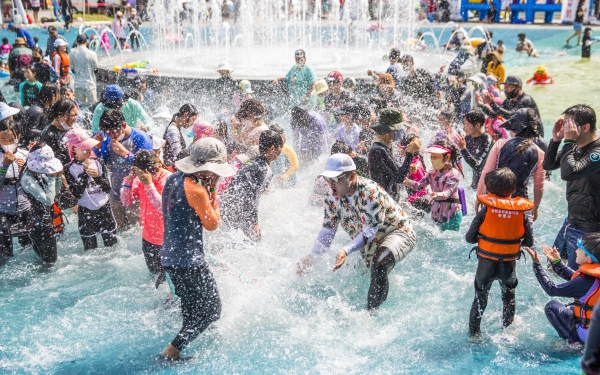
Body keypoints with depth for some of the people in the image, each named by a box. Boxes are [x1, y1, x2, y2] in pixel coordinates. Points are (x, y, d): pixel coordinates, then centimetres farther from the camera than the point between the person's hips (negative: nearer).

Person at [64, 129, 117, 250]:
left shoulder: (98, 162, -3)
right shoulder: (69, 169, -9)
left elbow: (108, 189, -5)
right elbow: (76, 194, -17)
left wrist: (98, 176, -22)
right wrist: (85, 173, -20)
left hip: (104, 208, 2)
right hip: (85, 212, -1)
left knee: (111, 243, 12)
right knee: (90, 247, 12)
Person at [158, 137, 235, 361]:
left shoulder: (173, 179, 6)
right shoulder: (197, 190, -20)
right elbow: (212, 224, -9)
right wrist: (213, 192, -5)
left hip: (170, 256, 9)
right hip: (189, 260, -9)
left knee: (192, 308, 25)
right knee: (210, 309, 2)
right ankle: (171, 353, 2)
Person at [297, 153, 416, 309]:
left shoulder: (370, 191, -31)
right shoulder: (332, 197, -10)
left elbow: (370, 230, -33)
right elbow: (327, 230, -5)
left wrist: (346, 251, -48)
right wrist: (312, 257, -20)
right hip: (369, 244, 8)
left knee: (379, 264, -34)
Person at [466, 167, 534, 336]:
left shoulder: (486, 209, -15)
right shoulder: (522, 212, -10)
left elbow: (469, 238, -12)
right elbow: (529, 241, -7)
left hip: (486, 263, -1)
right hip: (509, 264, 1)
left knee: (480, 298, 20)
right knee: (509, 298, 27)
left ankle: (474, 333, 25)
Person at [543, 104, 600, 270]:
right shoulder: (577, 146, 1)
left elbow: (568, 173, -39)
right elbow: (548, 165, 7)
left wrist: (569, 141, -30)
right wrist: (555, 140, -8)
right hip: (571, 221, 9)